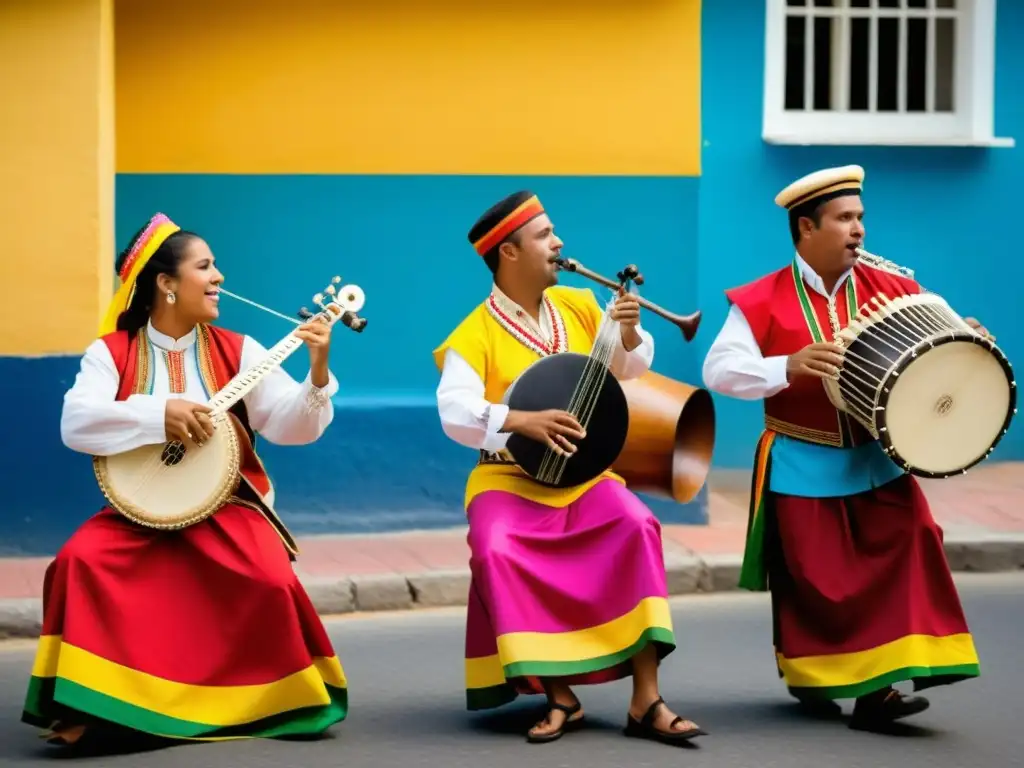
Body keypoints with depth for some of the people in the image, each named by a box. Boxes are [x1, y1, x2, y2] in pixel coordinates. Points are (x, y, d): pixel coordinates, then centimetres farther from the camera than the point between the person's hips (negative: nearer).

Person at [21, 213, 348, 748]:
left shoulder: (236, 352, 4)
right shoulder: (112, 352, 0)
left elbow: (292, 426, -4)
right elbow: (76, 423, -16)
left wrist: (318, 369, -21)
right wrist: (161, 413, -25)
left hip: (225, 507, 0)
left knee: (270, 579, -27)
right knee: (82, 561, -29)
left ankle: (273, 701, -1)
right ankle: (93, 707, -17)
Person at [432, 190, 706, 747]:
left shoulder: (578, 306, 8)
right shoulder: (474, 334, -8)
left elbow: (628, 370, 17)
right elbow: (455, 414, -20)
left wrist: (629, 335, -5)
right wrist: (520, 420, -34)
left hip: (583, 472, 3)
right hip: (509, 477, -3)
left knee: (636, 526, -27)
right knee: (497, 551, -33)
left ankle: (646, 700, -25)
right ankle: (558, 695, -20)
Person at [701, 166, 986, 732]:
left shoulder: (889, 289, 1)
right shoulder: (762, 301, -9)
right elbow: (719, 371, -15)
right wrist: (788, 367, -30)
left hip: (876, 458, 3)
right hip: (803, 467, -3)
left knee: (903, 553, -11)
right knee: (814, 576, 2)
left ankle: (880, 684, -9)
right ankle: (813, 678, 22)